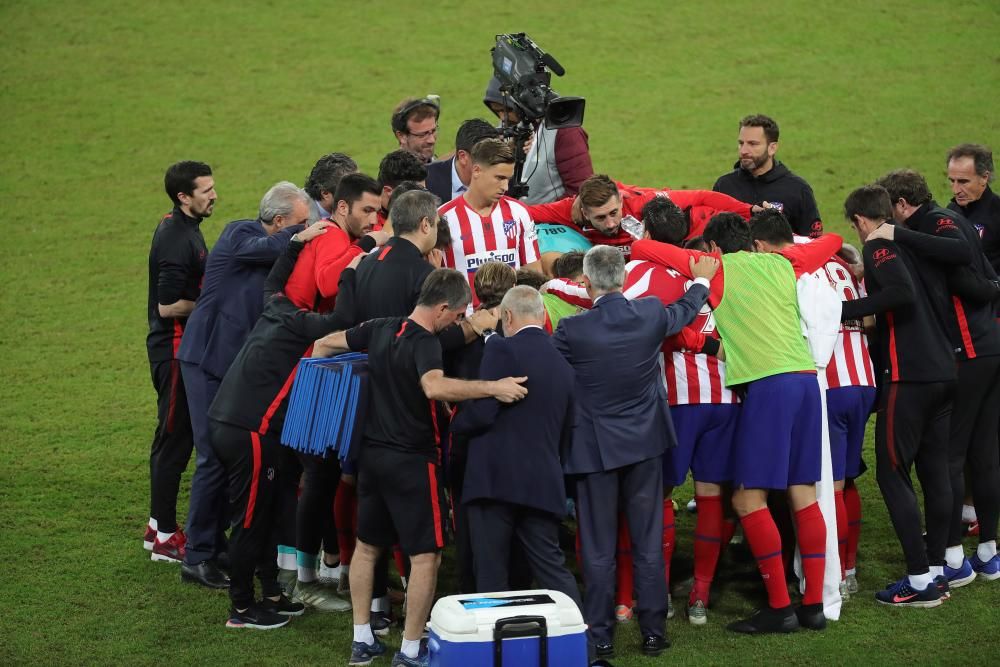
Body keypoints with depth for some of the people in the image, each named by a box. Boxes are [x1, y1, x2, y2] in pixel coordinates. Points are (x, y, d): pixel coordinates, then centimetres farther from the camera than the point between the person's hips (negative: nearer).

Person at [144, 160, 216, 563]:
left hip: (178, 348, 11)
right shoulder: (177, 239, -21)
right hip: (175, 350, -11)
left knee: (172, 437, 17)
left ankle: (159, 525, 27)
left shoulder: (179, 227, 11)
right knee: (175, 438, -4)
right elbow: (169, 306, -25)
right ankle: (165, 538, 3)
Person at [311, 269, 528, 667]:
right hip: (411, 460, -8)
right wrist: (493, 388, -42)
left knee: (368, 545, 18)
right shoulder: (425, 343, -20)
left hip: (372, 452, 8)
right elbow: (435, 388, -41)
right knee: (426, 555, 0)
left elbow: (324, 345, 14)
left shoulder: (380, 329, 3)